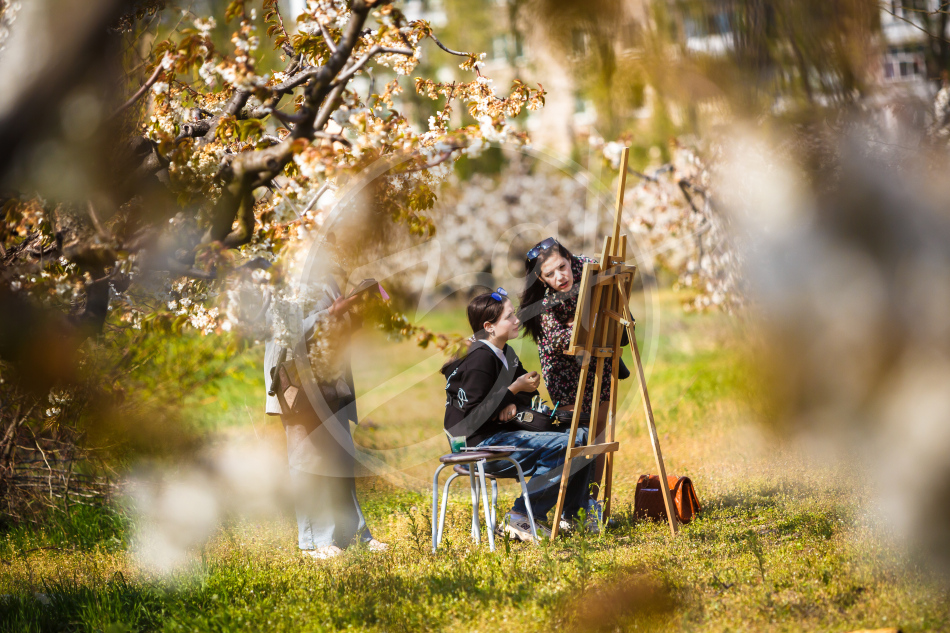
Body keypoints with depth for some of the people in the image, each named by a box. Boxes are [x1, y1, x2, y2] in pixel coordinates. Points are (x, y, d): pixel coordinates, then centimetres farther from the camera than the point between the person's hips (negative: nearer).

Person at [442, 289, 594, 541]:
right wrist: (514, 390, -19)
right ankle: (520, 517, -19)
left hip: (502, 435, 10)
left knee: (580, 436, 8)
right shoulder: (480, 359, -17)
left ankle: (569, 517, 9)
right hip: (481, 446, -10)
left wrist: (513, 403, 0)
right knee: (571, 447, -21)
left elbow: (528, 391, 23)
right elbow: (474, 414, -21)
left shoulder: (506, 354, 14)